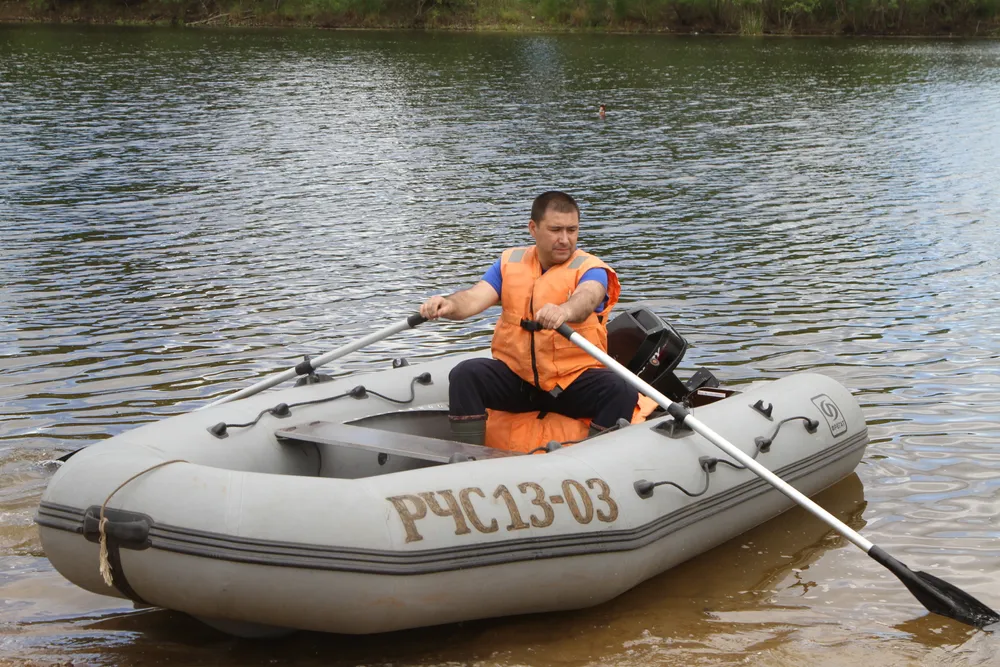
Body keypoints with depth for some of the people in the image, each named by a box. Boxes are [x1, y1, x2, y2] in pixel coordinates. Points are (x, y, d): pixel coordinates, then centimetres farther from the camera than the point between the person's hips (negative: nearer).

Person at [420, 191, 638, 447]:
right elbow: (475, 298, -7)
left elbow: (586, 299, -28)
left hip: (574, 381, -2)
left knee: (622, 392, -29)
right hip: (514, 378, 3)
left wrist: (564, 311, -54)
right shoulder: (510, 262, 8)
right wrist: (448, 305, -33)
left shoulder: (590, 268, -3)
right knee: (465, 374, -21)